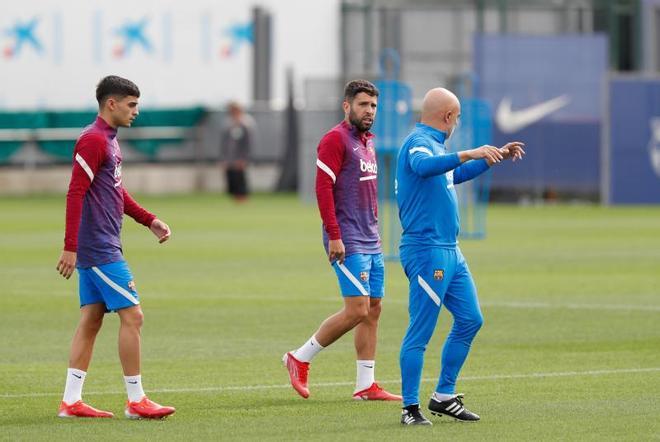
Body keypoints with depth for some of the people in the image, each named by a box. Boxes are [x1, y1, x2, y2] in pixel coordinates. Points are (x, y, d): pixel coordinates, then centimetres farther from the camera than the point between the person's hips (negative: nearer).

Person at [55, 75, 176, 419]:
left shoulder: (108, 140, 16)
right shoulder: (92, 140, -15)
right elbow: (75, 194, -20)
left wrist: (149, 220, 18)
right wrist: (70, 248, -24)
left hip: (103, 246, 10)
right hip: (99, 248, -10)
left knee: (91, 320, 9)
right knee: (131, 316, -8)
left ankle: (71, 401, 10)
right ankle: (136, 401, -3)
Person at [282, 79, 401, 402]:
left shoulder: (367, 141, 17)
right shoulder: (336, 139, -10)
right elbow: (323, 188, -16)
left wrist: (374, 227, 19)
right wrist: (334, 236, -19)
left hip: (371, 241, 9)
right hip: (348, 242, -9)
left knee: (373, 309, 6)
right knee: (357, 309, -13)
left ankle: (365, 385, 10)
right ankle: (300, 358, 1)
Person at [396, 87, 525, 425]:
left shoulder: (433, 142, 19)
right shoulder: (418, 142, -12)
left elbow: (456, 175, 38)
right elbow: (423, 166, -37)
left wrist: (497, 156, 39)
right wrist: (468, 154, -42)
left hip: (449, 250, 11)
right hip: (427, 250, -11)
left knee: (470, 320, 13)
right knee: (420, 332, -8)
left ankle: (444, 397, 20)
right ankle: (411, 408, -5)